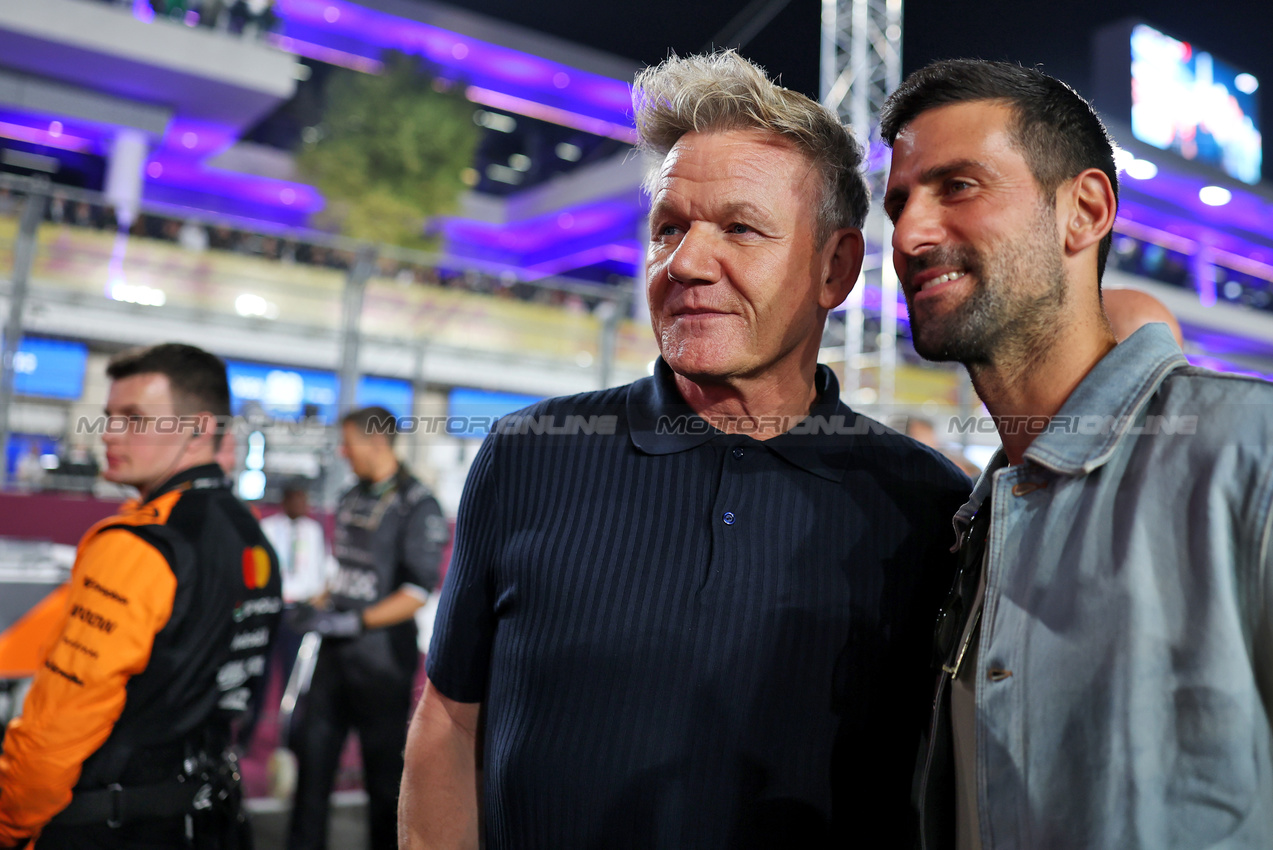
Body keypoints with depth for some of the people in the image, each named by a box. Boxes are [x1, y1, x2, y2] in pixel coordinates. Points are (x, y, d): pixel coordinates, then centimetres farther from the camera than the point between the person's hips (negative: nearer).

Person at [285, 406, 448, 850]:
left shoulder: (418, 505, -12)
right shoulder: (352, 498, 11)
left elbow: (418, 592, -17)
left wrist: (353, 623, -20)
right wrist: (317, 610, 8)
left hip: (382, 655, -7)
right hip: (336, 650, 7)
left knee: (383, 766, 4)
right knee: (313, 748, 10)